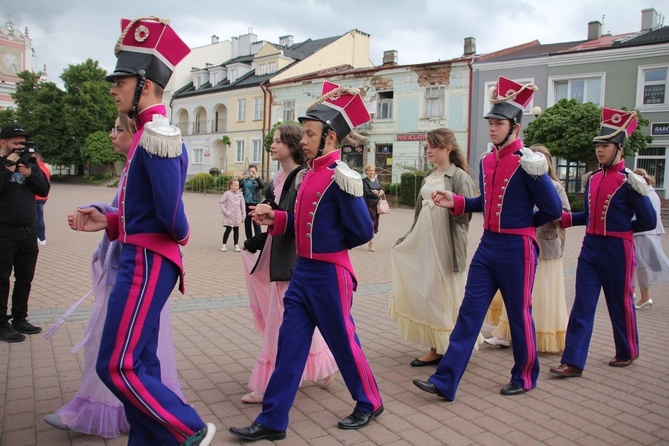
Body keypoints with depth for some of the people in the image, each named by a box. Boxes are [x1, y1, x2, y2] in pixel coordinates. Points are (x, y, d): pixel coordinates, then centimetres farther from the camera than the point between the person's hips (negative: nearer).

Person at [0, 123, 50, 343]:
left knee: (25, 278, 13)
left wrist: (30, 174, -9)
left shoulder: (29, 163, 12)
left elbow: (44, 190, 6)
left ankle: (19, 320, 25)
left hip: (29, 231, 6)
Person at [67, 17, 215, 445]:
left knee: (117, 366, -5)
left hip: (147, 262, -10)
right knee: (140, 363, 15)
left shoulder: (158, 134, -17)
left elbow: (172, 214, -25)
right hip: (142, 258, 10)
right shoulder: (150, 133, 15)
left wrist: (181, 235, -4)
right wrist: (108, 221, 6)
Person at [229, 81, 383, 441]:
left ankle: (369, 403, 31)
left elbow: (362, 232, -14)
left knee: (343, 341, 8)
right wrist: (275, 217, 2)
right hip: (303, 272, 8)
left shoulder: (341, 176, -16)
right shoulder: (310, 173, 10)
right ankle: (273, 421, 18)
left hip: (330, 276, -8)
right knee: (290, 342, 9)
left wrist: (330, 247, 2)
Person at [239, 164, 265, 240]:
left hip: (255, 204, -4)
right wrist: (240, 179, -12)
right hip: (246, 204, 4)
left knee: (256, 223, -6)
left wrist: (256, 177, -28)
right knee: (247, 223, 9)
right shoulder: (245, 180, 10)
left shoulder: (258, 180, 2)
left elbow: (262, 186, -18)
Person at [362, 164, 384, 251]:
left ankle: (370, 243, 20)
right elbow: (366, 193, -14)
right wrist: (378, 194, -8)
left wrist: (376, 192, -11)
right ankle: (371, 244, -4)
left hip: (377, 204, 6)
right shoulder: (364, 180, -5)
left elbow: (382, 190, 10)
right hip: (369, 204, -6)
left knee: (375, 222, 8)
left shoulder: (377, 180, 16)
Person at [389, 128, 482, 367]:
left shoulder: (459, 177, -6)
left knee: (445, 295, 0)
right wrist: (405, 239, 18)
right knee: (426, 293, 7)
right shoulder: (429, 177, 14)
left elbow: (465, 214, -12)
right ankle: (435, 349, 17)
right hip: (423, 243, 7)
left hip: (445, 246, -7)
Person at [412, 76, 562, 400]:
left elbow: (552, 210, -8)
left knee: (519, 315, 9)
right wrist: (454, 202, 6)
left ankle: (525, 378, 31)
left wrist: (520, 224, 5)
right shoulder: (486, 160, 8)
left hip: (516, 249, -6)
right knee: (469, 313, 4)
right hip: (487, 245, 7)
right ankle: (445, 381, 6)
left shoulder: (528, 162, -14)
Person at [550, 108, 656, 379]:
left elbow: (648, 221, -5)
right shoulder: (592, 179, 8)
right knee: (582, 305, 0)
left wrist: (619, 230, 5)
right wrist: (565, 219, 4)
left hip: (617, 251, -5)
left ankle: (627, 353, 35)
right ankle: (573, 362, 2)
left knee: (620, 304, 12)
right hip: (590, 248, 5)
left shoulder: (629, 182, -11)